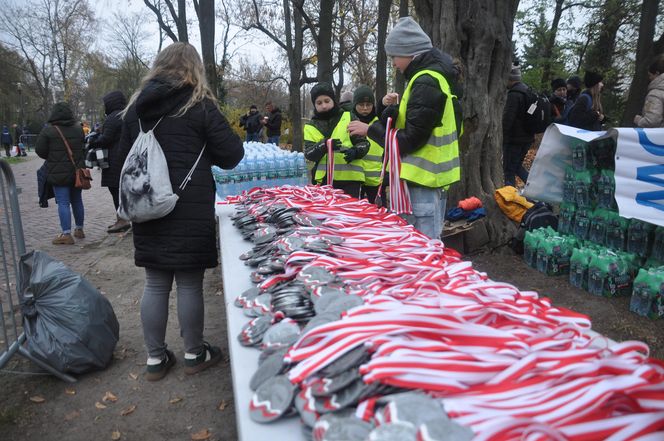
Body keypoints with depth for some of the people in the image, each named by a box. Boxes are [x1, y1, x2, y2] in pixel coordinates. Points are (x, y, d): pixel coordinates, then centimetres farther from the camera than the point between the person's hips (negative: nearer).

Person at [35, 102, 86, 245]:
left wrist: (52, 158, 12)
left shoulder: (48, 130, -8)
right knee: (77, 201, 15)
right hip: (77, 171, 5)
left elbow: (40, 150, -6)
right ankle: (79, 229, 25)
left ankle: (66, 234, -6)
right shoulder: (78, 129, 4)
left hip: (59, 173, -4)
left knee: (63, 203, -4)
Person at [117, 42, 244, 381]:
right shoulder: (199, 106, -6)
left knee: (155, 284, 12)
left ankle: (155, 358, 22)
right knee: (189, 284, 6)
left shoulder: (137, 107, 8)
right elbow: (232, 154, -6)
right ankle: (194, 354, 20)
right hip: (190, 210, -4)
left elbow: (124, 157, 16)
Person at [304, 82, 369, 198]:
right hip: (324, 179, 2)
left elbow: (364, 143, 4)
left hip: (350, 177, -2)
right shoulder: (311, 127, 8)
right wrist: (324, 145, -23)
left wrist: (355, 152, -19)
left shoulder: (348, 118, 5)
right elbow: (309, 154, -3)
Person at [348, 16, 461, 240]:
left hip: (425, 180, -10)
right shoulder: (430, 75, 15)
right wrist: (396, 107, 1)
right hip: (426, 175, 10)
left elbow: (409, 140, -19)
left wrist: (369, 129, -9)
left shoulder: (427, 83, -17)